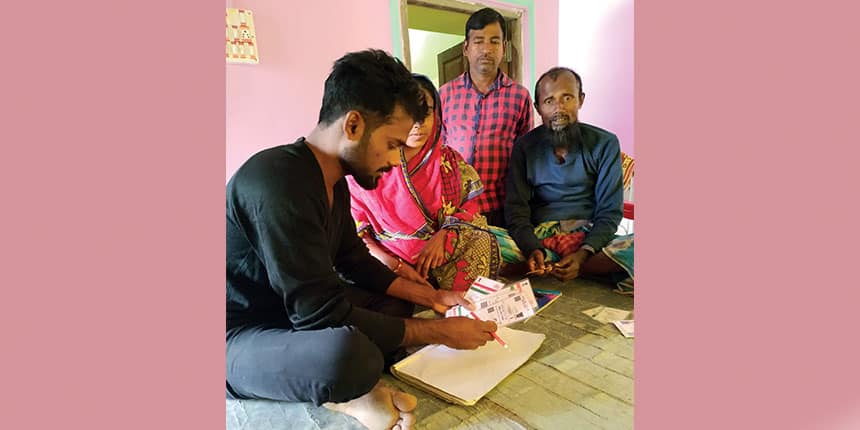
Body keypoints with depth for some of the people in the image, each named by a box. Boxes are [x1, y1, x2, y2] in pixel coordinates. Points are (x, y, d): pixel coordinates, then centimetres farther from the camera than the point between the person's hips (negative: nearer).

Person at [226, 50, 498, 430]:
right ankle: (342, 389, -5)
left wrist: (432, 297, 2)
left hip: (291, 314, 10)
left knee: (398, 301, 13)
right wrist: (439, 332, -21)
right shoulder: (280, 184, -30)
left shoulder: (333, 180, 1)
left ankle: (345, 388, -6)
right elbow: (321, 312, -30)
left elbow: (355, 261, 10)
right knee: (346, 353, -39)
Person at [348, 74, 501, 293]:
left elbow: (470, 211, 8)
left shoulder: (449, 160, 6)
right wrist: (393, 264, -16)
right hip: (387, 267, -4)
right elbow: (355, 229, -2)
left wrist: (442, 236, -12)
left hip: (441, 257, 4)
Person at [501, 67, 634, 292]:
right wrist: (533, 248, -23)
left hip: (591, 240, 1)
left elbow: (609, 211, -2)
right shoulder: (524, 146, 5)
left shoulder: (604, 144, 4)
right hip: (539, 238, 0)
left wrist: (584, 253, -20)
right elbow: (516, 209, -3)